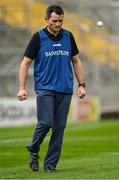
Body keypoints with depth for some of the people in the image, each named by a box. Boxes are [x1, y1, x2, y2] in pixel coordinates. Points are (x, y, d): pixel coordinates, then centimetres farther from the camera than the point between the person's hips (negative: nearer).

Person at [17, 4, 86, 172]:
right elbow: (26, 62, 0)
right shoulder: (38, 37, -2)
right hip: (45, 88, -3)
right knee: (46, 122, -16)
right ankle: (33, 150, 11)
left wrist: (81, 85, 8)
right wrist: (22, 88, -8)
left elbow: (76, 61, 16)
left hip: (65, 90, 4)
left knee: (59, 127, 0)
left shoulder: (68, 36, 8)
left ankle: (50, 164, 8)